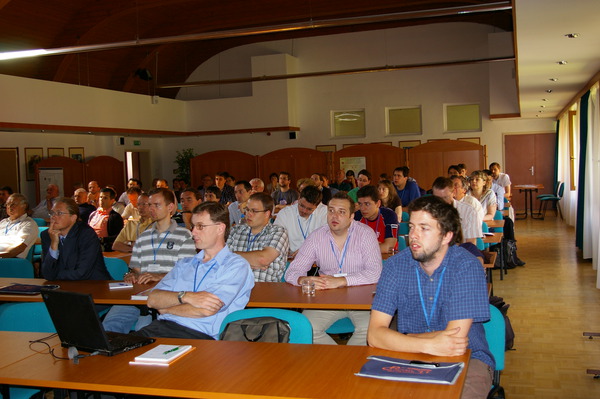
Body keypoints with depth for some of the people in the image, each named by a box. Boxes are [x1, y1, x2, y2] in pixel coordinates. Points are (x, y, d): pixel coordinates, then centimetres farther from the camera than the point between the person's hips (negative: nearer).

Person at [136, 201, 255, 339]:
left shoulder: (237, 266, 1)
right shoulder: (184, 264, 22)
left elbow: (207, 310, -12)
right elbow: (152, 299, 9)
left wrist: (165, 308, 3)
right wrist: (185, 296, -11)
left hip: (200, 334, -6)